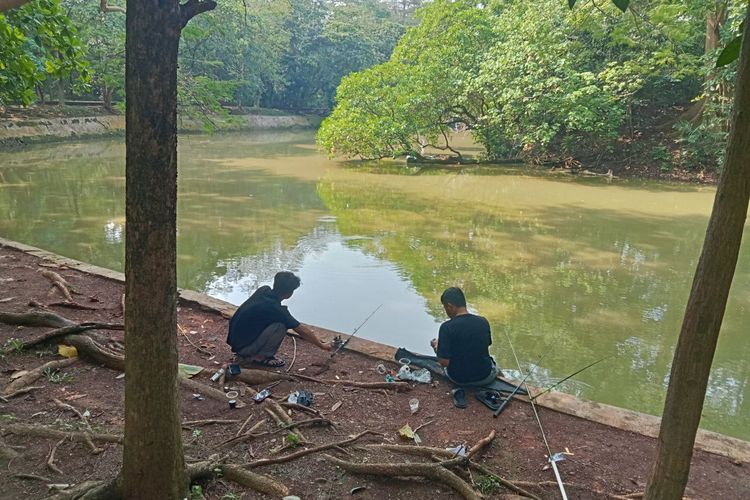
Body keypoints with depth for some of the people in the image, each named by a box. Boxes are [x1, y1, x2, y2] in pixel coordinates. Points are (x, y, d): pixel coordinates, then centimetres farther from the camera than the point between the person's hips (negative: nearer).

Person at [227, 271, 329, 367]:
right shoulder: (274, 308, -23)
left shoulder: (264, 290, -3)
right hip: (242, 346, -9)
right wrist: (322, 345, 1)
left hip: (234, 337, 9)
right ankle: (259, 357, -3)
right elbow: (302, 331, -11)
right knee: (281, 326, -18)